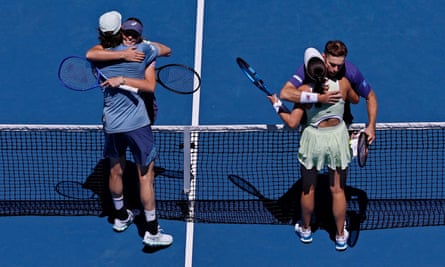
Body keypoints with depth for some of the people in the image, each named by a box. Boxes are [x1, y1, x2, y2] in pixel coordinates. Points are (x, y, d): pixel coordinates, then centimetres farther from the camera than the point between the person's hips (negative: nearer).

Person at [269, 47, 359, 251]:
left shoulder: (304, 91, -19)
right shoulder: (342, 84, -13)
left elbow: (292, 123, -18)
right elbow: (355, 100, 9)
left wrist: (277, 106, -4)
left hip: (314, 140, -1)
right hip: (338, 138, 2)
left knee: (308, 189, 20)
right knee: (338, 190, 14)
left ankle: (305, 230, 39)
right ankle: (341, 237, 25)